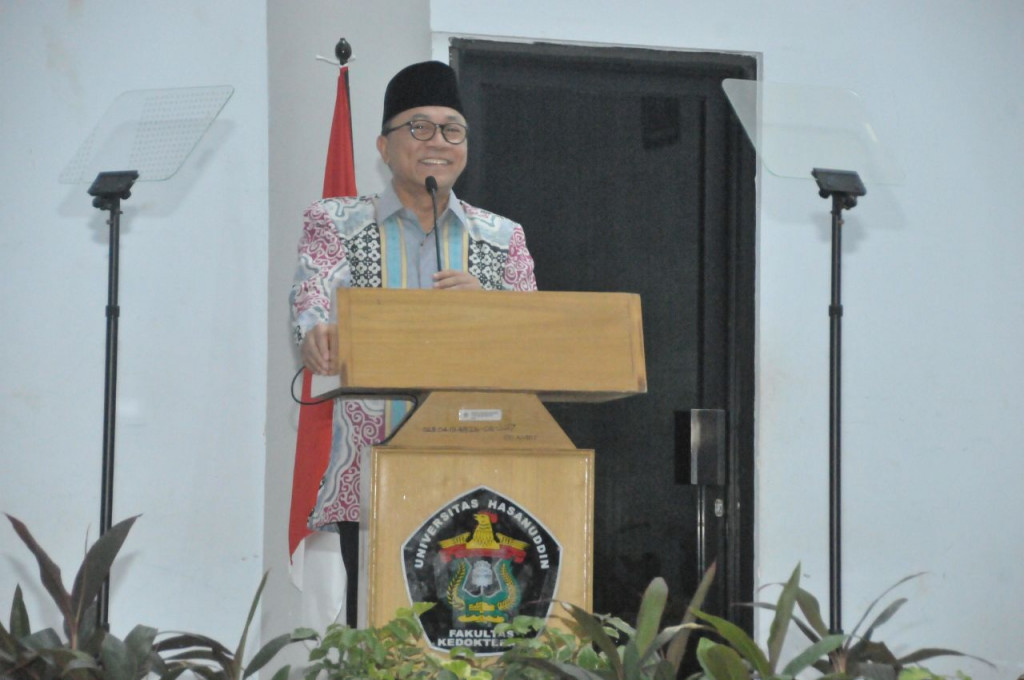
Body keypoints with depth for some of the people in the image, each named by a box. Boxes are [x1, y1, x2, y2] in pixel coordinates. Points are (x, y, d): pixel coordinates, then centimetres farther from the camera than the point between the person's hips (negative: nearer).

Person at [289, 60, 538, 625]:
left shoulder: (501, 238, 15)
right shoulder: (336, 222, 8)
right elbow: (313, 291, -11)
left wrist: (481, 300, -13)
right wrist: (316, 330, -35)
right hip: (371, 471, -2)